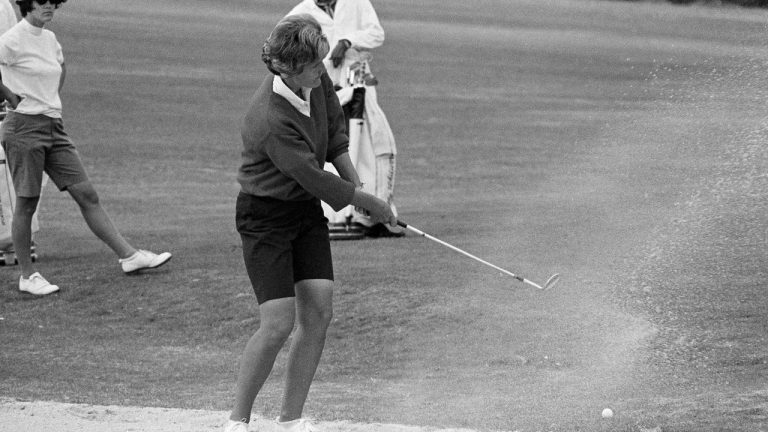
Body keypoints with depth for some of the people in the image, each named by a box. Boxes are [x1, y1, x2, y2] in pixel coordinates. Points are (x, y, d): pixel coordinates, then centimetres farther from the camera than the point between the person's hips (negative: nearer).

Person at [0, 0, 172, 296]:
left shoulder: (49, 39, 12)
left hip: (54, 127, 7)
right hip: (24, 127, -7)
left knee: (87, 194, 5)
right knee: (26, 204, -1)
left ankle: (128, 256, 5)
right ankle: (27, 276, 8)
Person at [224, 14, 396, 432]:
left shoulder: (316, 80, -9)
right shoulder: (271, 121, -32)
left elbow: (335, 128, 11)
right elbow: (316, 180, -23)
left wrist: (356, 185, 1)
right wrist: (371, 204, -11)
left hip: (307, 209, 7)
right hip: (266, 214, -7)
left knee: (318, 312, 1)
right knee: (278, 323, -12)